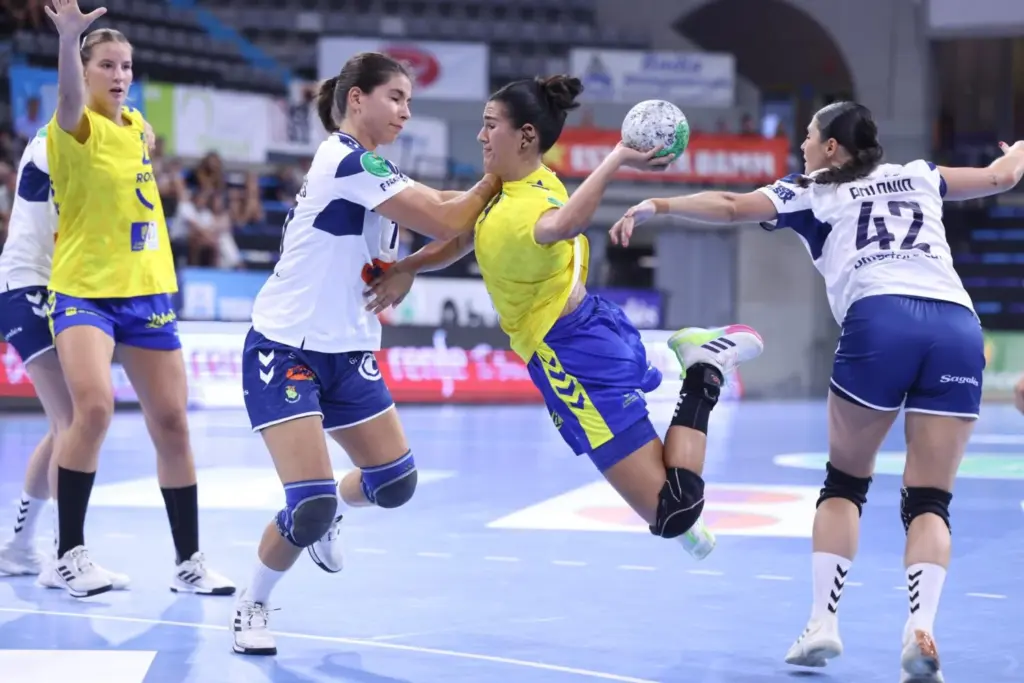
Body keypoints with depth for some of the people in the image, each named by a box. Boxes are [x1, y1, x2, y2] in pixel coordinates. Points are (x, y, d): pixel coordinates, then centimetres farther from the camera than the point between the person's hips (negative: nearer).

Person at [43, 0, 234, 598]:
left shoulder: (137, 126, 10)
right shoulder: (77, 129, -10)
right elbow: (70, 101, -34)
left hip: (146, 294, 6)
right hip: (83, 293, -6)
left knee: (171, 424, 6)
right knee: (94, 405, -26)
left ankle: (189, 561, 17)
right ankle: (71, 552, -13)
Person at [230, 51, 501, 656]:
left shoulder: (374, 168, 11)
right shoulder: (348, 159, -19)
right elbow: (445, 224, -19)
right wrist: (498, 176, -9)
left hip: (348, 352, 9)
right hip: (286, 350, -9)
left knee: (396, 482, 8)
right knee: (310, 507, -15)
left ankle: (328, 515, 39)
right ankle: (253, 606, 9)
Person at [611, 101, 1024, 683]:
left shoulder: (812, 193, 20)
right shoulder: (918, 177, 30)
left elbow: (731, 208, 8)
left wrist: (655, 205, 12)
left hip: (879, 323, -3)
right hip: (959, 328, 3)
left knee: (845, 483, 17)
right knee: (929, 502, 4)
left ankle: (824, 621, 7)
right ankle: (921, 628, -17)